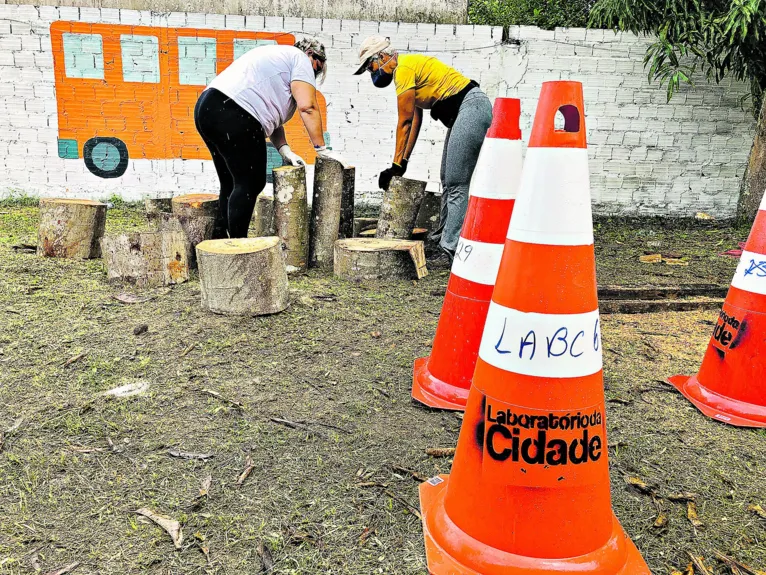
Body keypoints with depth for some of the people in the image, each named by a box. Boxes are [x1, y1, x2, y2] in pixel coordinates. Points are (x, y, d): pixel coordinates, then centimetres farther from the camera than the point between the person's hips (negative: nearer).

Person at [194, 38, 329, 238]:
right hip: (232, 115, -10)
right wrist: (322, 149, -3)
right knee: (249, 185, -5)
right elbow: (307, 106, -8)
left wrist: (284, 150, 14)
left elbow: (270, 113, 25)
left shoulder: (278, 57, 32)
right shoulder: (299, 58, 5)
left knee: (231, 185, 14)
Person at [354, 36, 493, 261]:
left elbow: (404, 123, -11)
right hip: (467, 111, 11)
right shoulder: (411, 66, 20)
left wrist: (396, 165, -6)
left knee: (456, 184, -13)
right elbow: (415, 122, 17)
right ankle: (444, 233, 28)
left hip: (472, 108, -11)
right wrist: (403, 161, 13)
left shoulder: (403, 68, -11)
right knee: (448, 180, 17)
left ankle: (452, 246, -12)